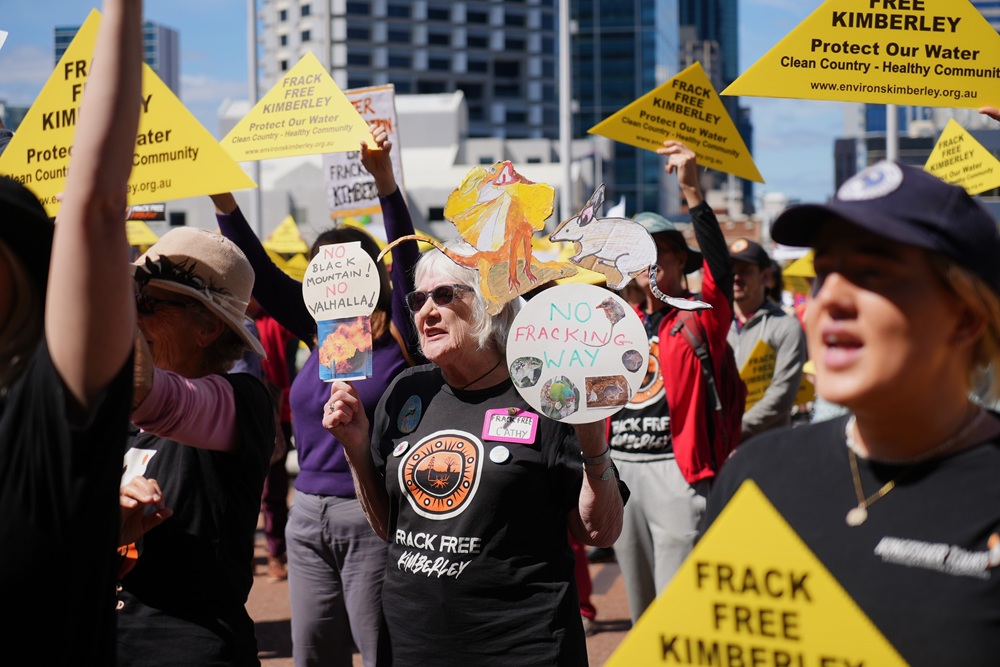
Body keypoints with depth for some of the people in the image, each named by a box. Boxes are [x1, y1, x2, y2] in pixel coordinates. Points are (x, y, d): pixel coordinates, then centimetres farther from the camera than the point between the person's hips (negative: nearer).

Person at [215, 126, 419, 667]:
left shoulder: (398, 337, -4)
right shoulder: (319, 333, 10)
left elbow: (404, 257, -16)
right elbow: (260, 272, 9)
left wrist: (383, 178, -27)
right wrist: (222, 200, -1)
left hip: (373, 518, -6)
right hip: (309, 516, 6)